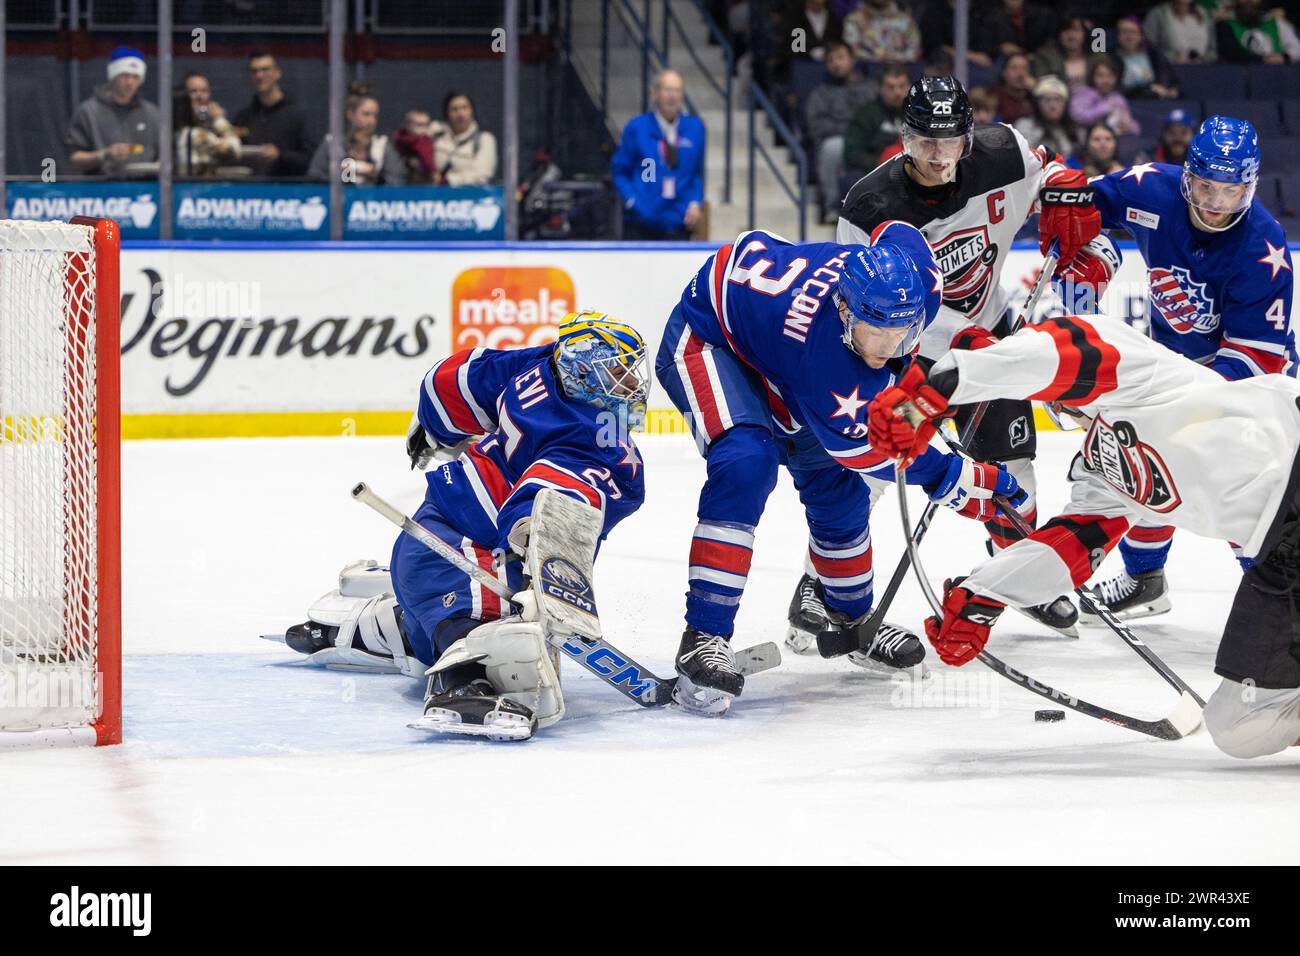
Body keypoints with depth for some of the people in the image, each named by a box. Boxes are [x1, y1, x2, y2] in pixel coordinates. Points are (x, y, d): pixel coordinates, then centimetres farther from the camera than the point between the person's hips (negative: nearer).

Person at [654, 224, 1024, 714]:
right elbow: (866, 447, -31)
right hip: (708, 337, -8)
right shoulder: (823, 353, -43)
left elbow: (896, 230, 0)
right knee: (746, 463, -31)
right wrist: (968, 483, -26)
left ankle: (851, 618, 35)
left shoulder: (915, 278, -26)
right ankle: (703, 639, -29)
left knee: (837, 484, 10)